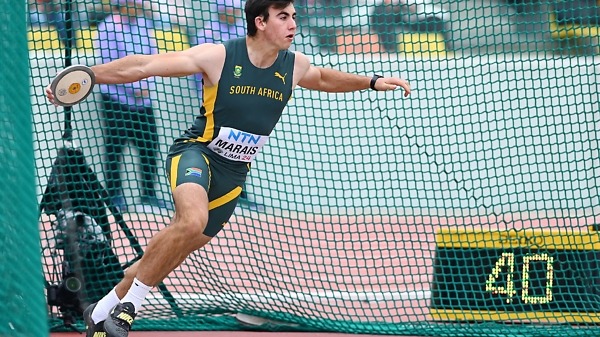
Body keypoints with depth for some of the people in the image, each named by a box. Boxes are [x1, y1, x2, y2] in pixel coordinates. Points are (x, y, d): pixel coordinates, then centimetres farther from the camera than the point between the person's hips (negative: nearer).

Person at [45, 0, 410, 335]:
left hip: (232, 176, 6)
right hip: (196, 154, -6)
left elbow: (323, 78, 25)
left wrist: (372, 82, 18)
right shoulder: (219, 56, -17)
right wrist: (86, 75, -20)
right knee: (193, 220, -35)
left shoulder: (294, 65, -2)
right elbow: (143, 65, -16)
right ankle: (129, 304, -19)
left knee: (175, 249, 8)